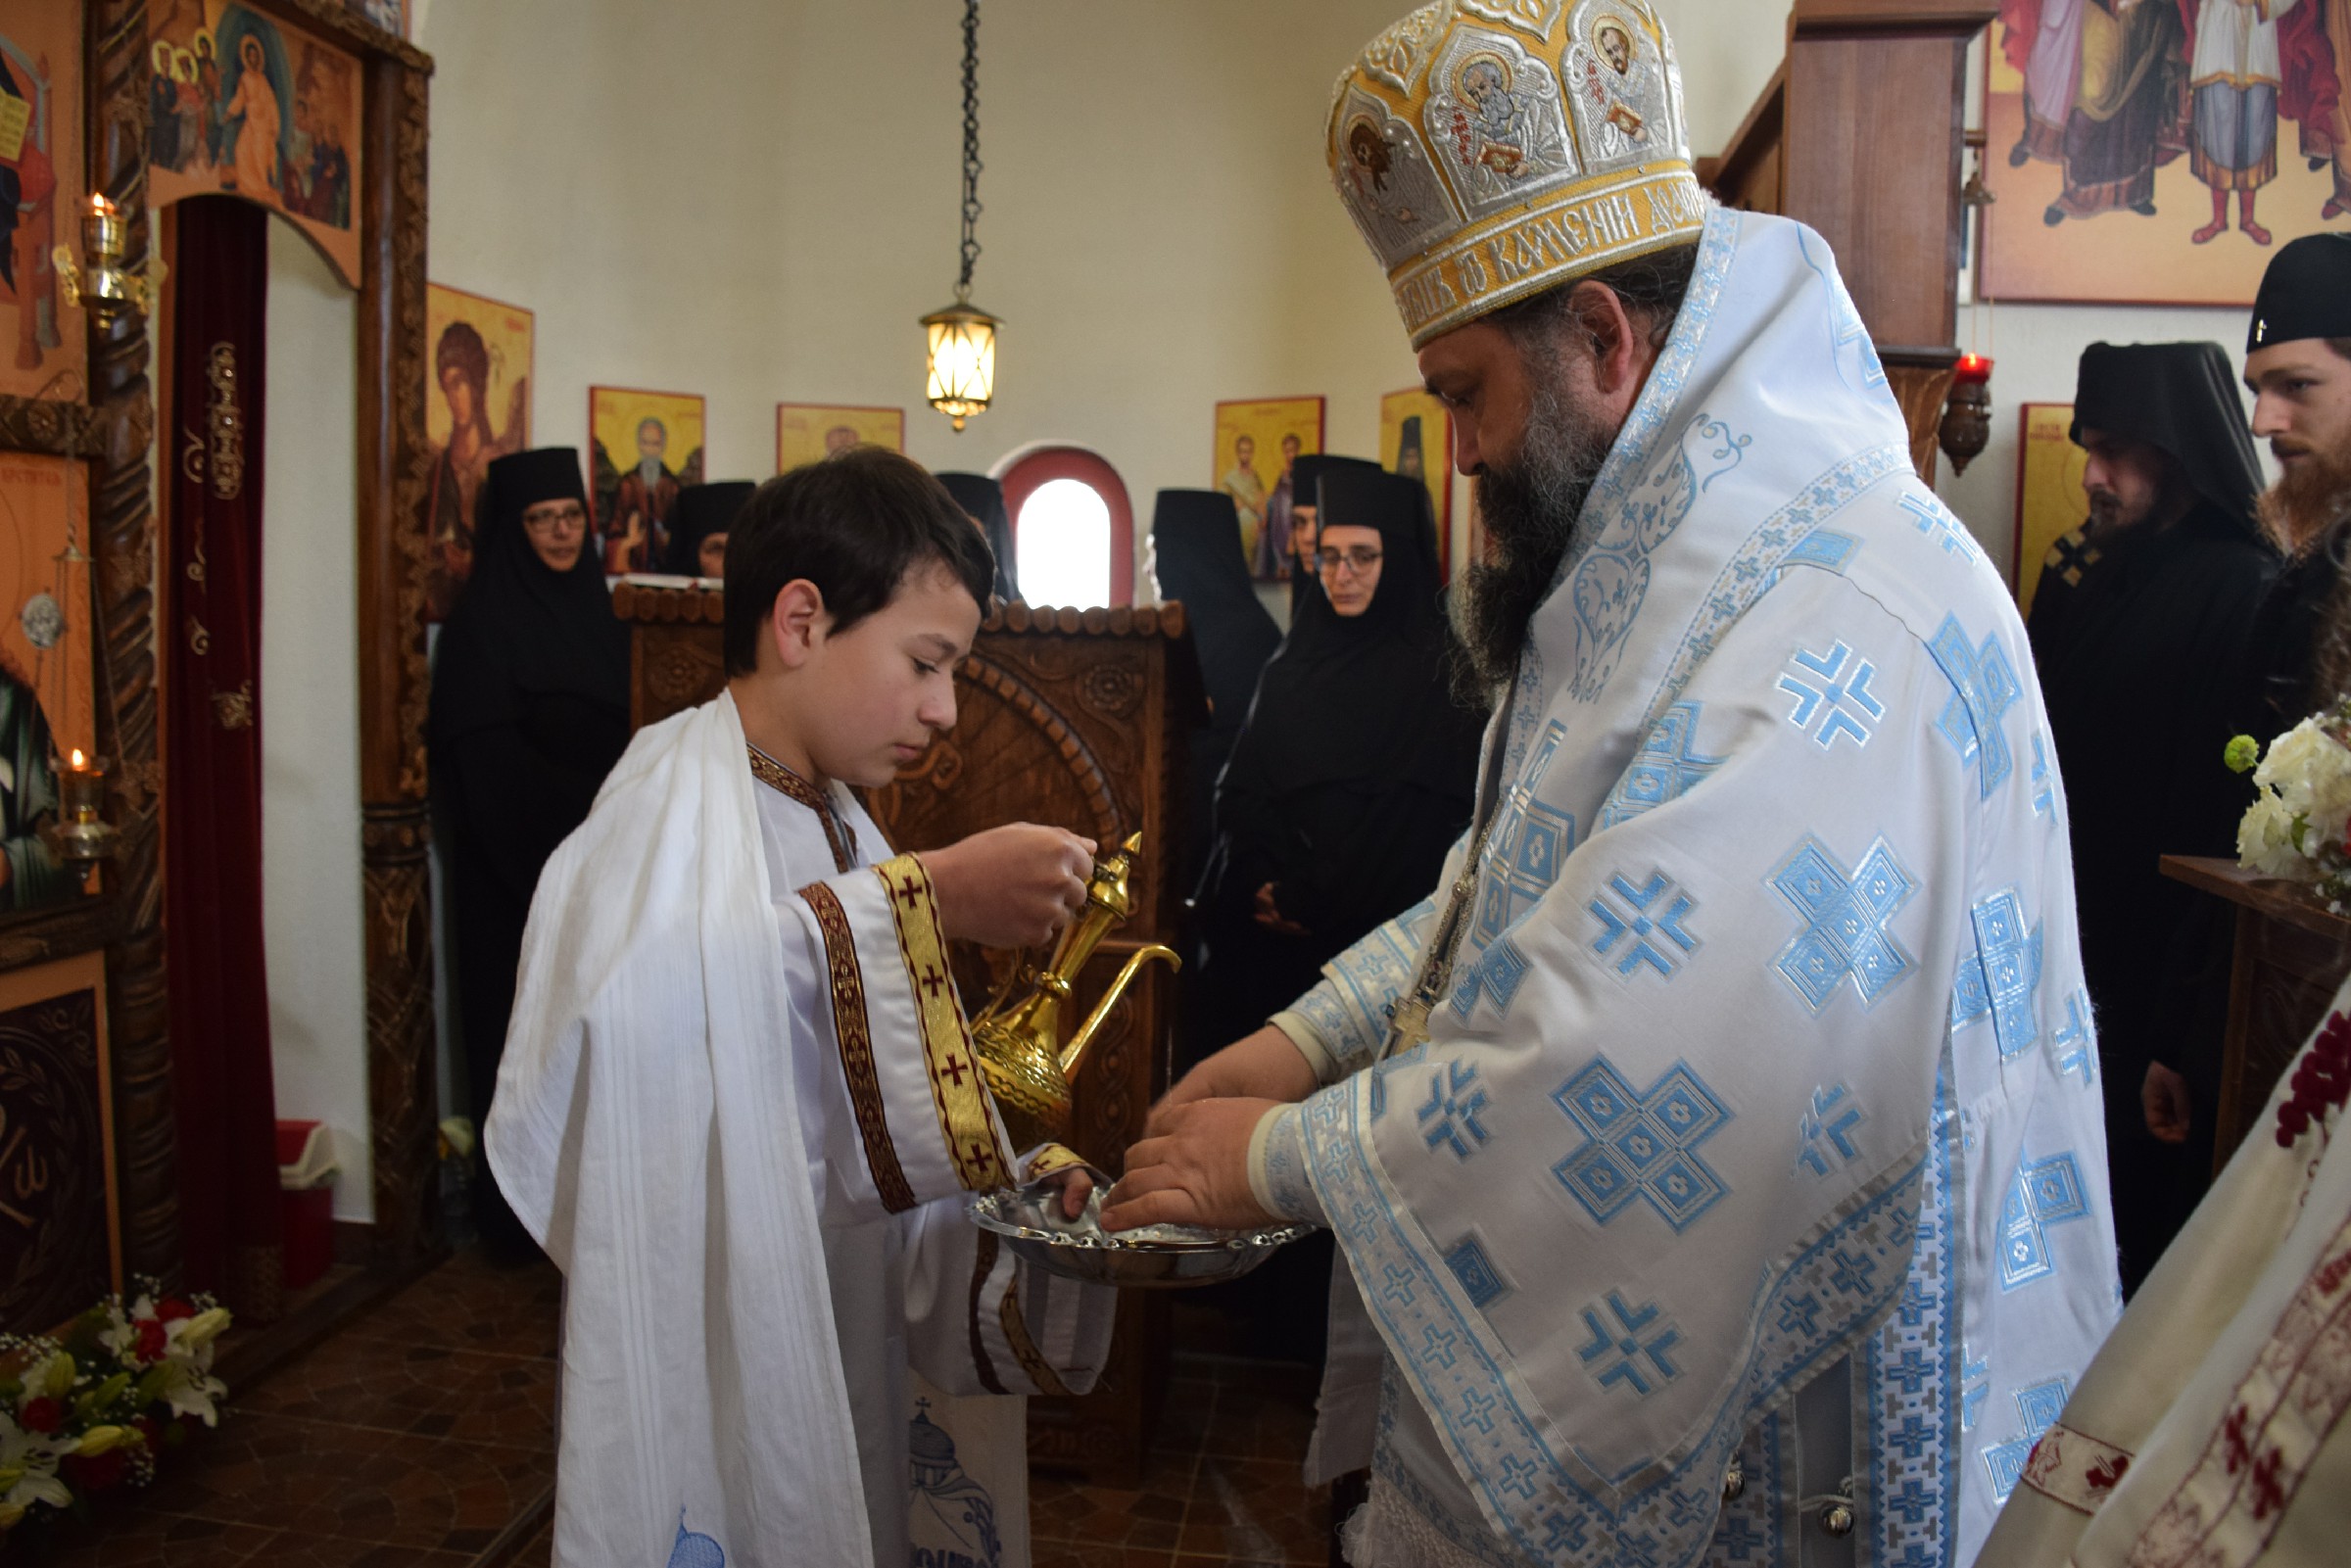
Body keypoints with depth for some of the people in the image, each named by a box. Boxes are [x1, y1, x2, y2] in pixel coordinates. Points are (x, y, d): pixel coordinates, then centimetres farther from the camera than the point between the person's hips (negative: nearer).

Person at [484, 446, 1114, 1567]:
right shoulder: (675, 803, -16)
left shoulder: (834, 825, 8)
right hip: (716, 1380, -8)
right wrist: (926, 898, -38)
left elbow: (873, 1140, 10)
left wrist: (1023, 1185, -7)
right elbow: (624, 990, -40)